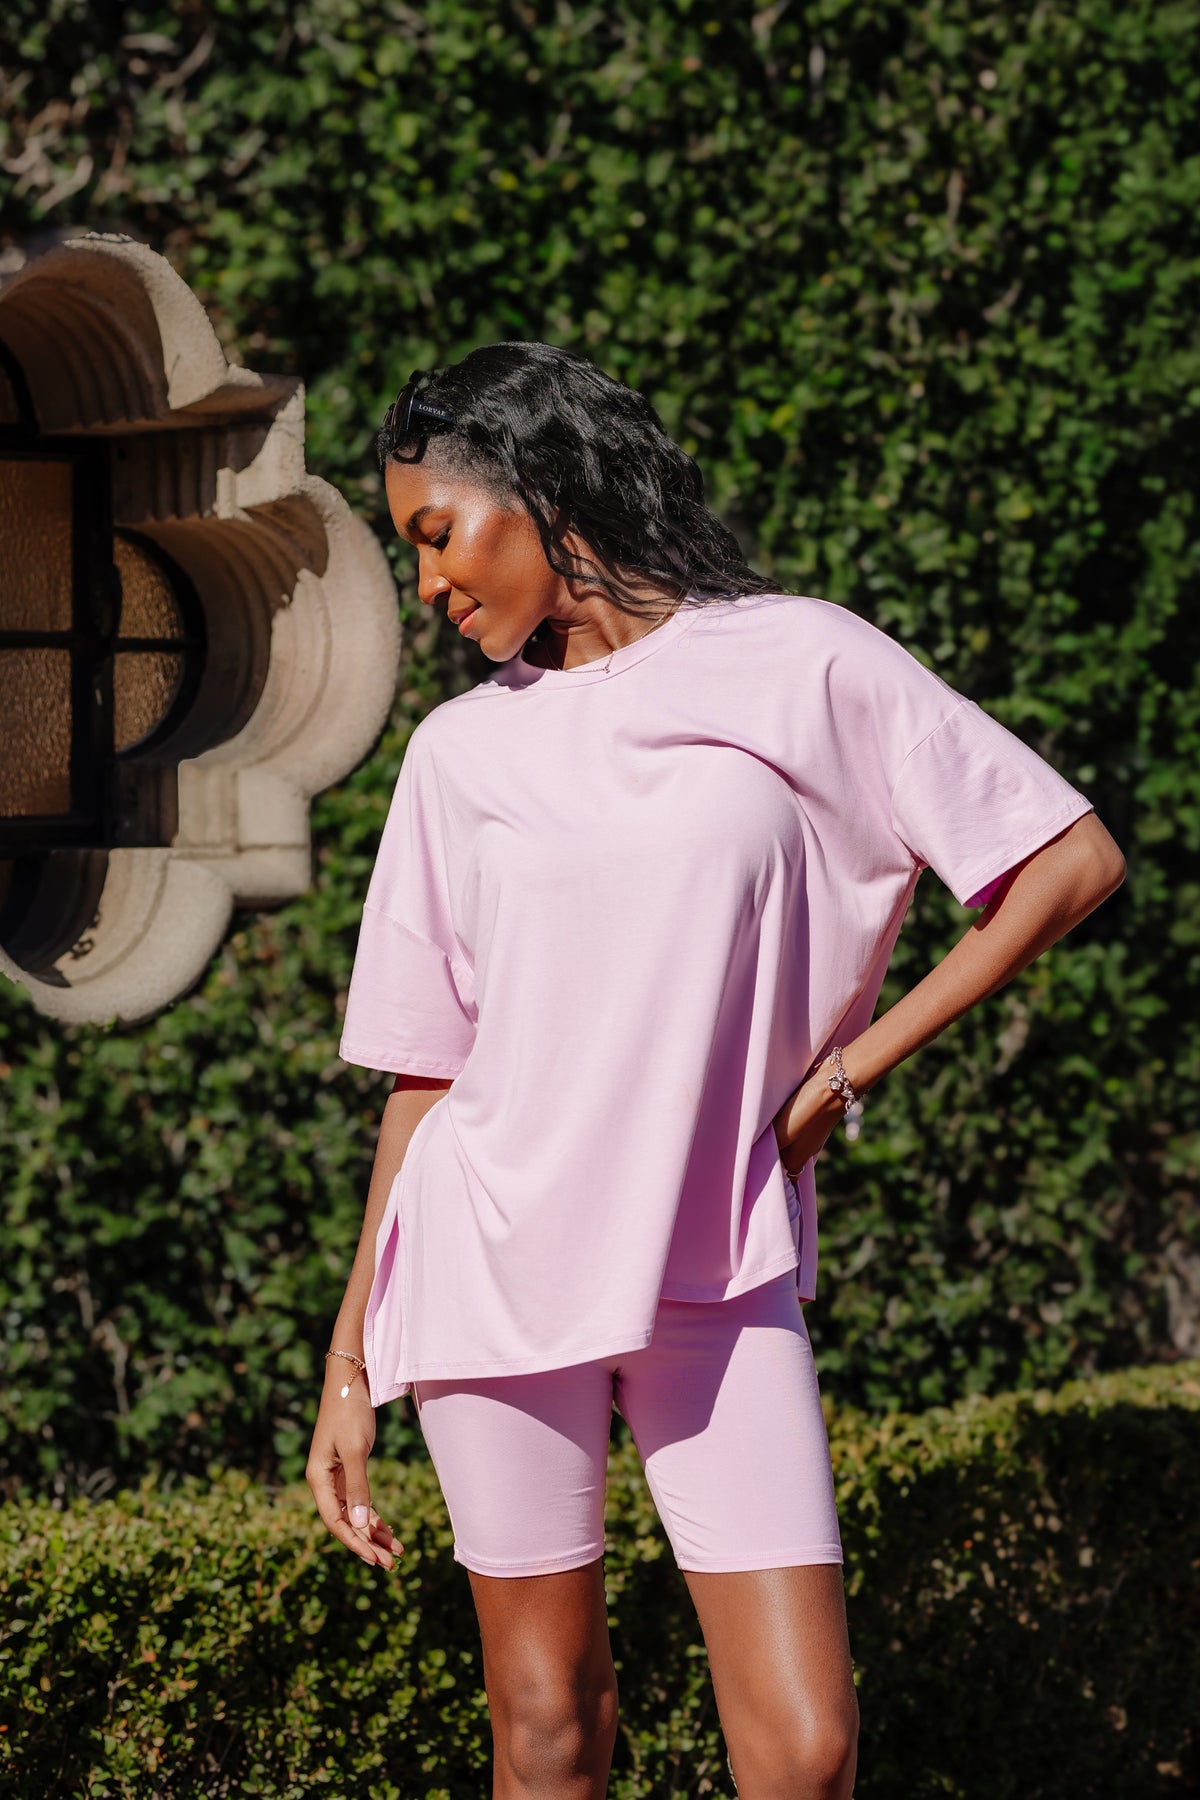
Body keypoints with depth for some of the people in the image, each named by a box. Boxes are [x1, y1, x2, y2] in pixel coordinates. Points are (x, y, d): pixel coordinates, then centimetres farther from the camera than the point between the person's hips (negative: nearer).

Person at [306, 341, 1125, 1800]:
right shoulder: (464, 749, 8)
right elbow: (426, 1073, 10)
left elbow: (1075, 861, -1)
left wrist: (847, 1071, -3)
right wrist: (350, 1367, 7)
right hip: (490, 1275, 2)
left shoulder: (799, 664, 0)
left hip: (721, 1279, -2)